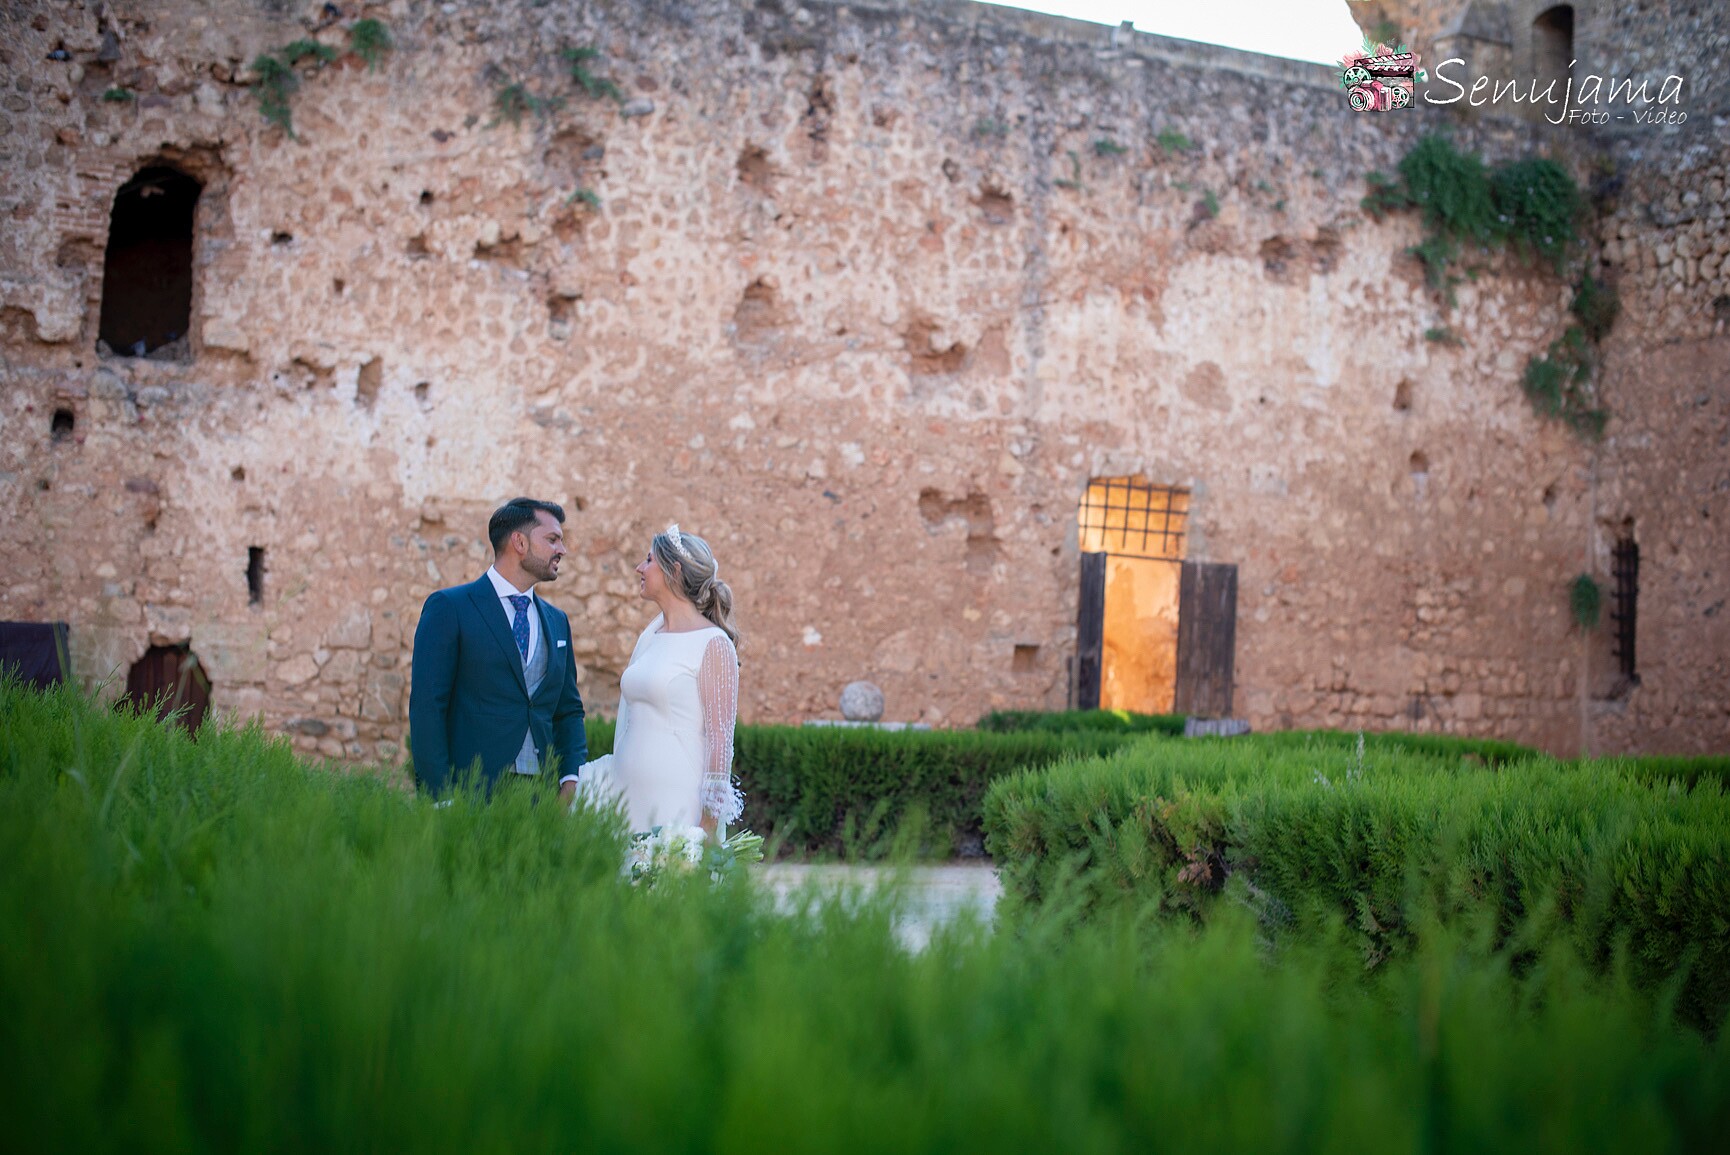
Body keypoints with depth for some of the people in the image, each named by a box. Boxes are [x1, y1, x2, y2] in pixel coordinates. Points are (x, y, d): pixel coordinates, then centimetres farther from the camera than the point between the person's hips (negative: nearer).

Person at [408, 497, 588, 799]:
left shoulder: (557, 621, 18)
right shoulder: (449, 607, -1)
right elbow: (426, 707, -6)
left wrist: (572, 779, 2)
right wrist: (439, 796, -14)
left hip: (543, 794, 5)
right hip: (472, 794, -5)